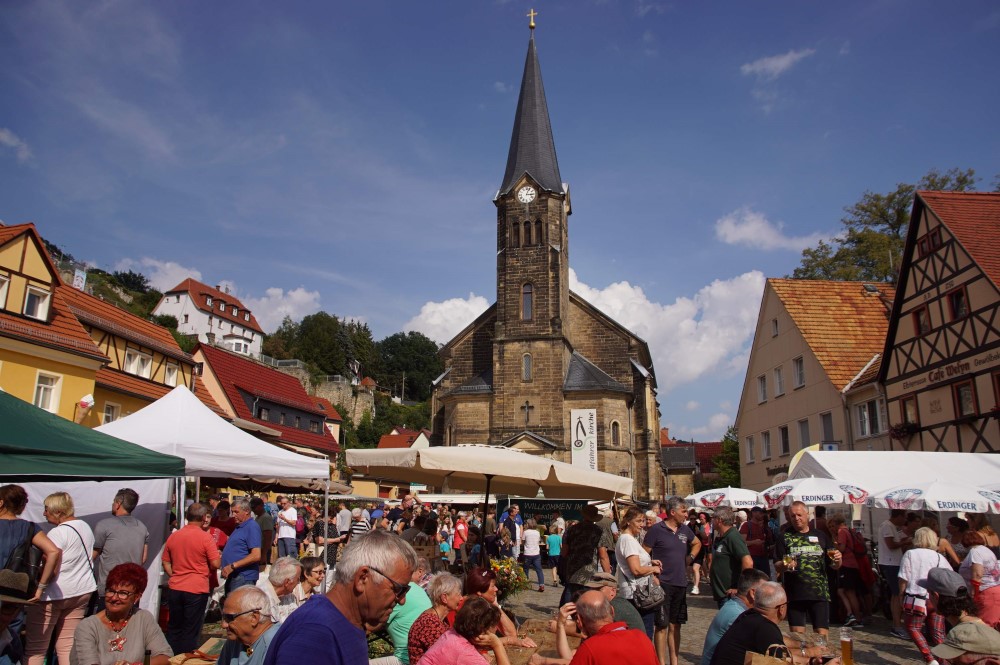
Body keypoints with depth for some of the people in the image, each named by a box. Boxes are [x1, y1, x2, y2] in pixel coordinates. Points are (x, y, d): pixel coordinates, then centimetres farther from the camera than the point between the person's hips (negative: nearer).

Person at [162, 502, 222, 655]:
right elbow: (216, 564, -13)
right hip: (197, 589, -5)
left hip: (175, 588, 5)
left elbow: (166, 563, 11)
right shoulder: (205, 537, -13)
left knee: (174, 628, 18)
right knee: (191, 631, 6)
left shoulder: (173, 535, 3)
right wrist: (219, 555, 7)